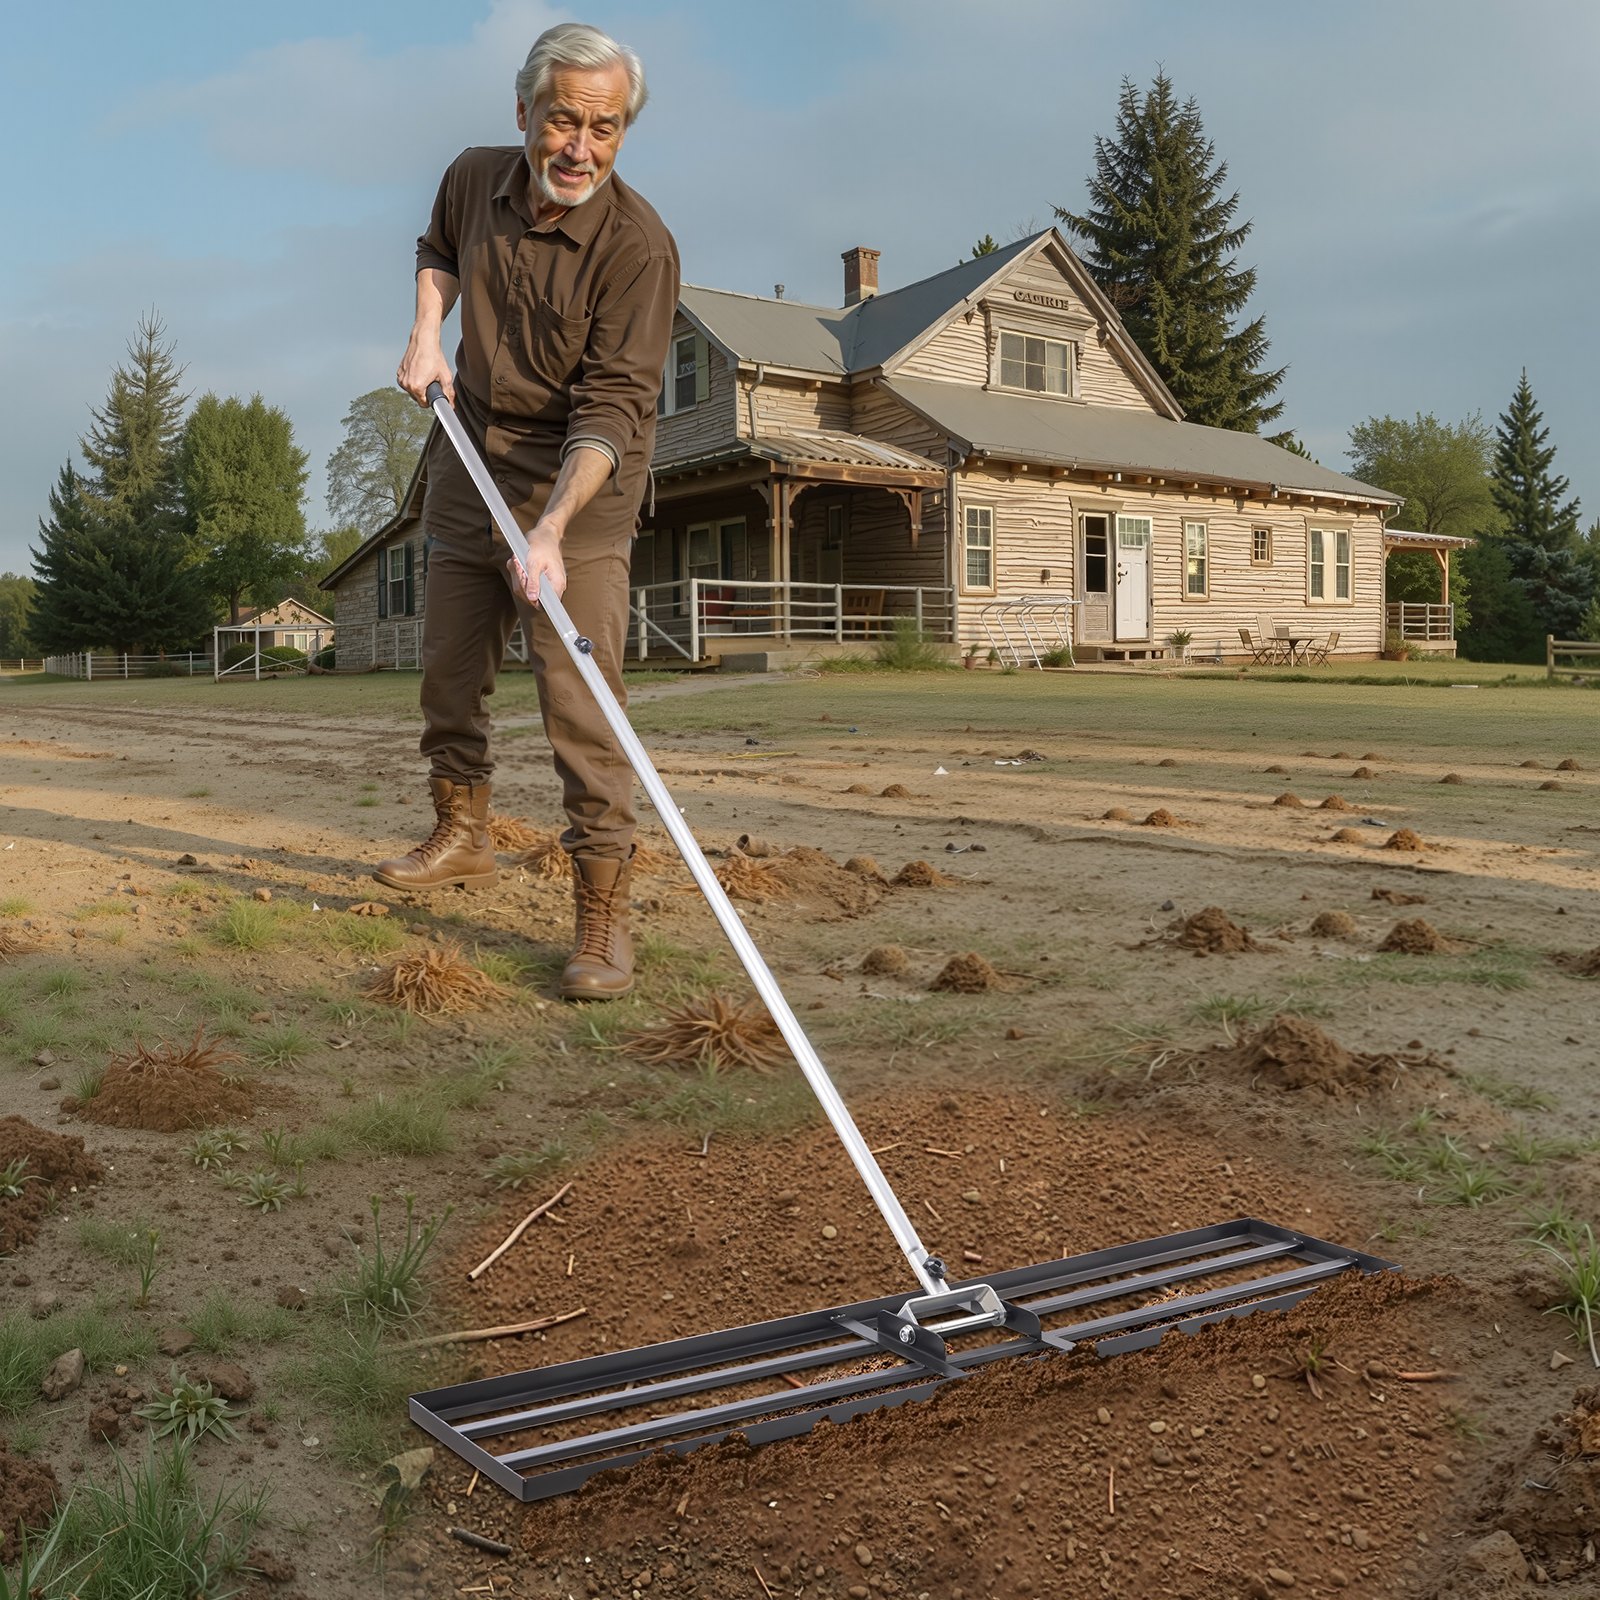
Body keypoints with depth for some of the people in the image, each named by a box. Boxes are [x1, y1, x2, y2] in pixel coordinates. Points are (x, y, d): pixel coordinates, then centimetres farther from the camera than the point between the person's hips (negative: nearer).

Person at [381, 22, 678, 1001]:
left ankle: (605, 912, -10)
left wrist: (549, 528, -39)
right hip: (471, 454, 6)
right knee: (450, 670, 14)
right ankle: (463, 836, 36)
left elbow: (611, 408, -27)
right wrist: (427, 331, 4)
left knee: (579, 698, -15)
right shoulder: (475, 179, -2)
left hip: (581, 480, -6)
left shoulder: (639, 246, -21)